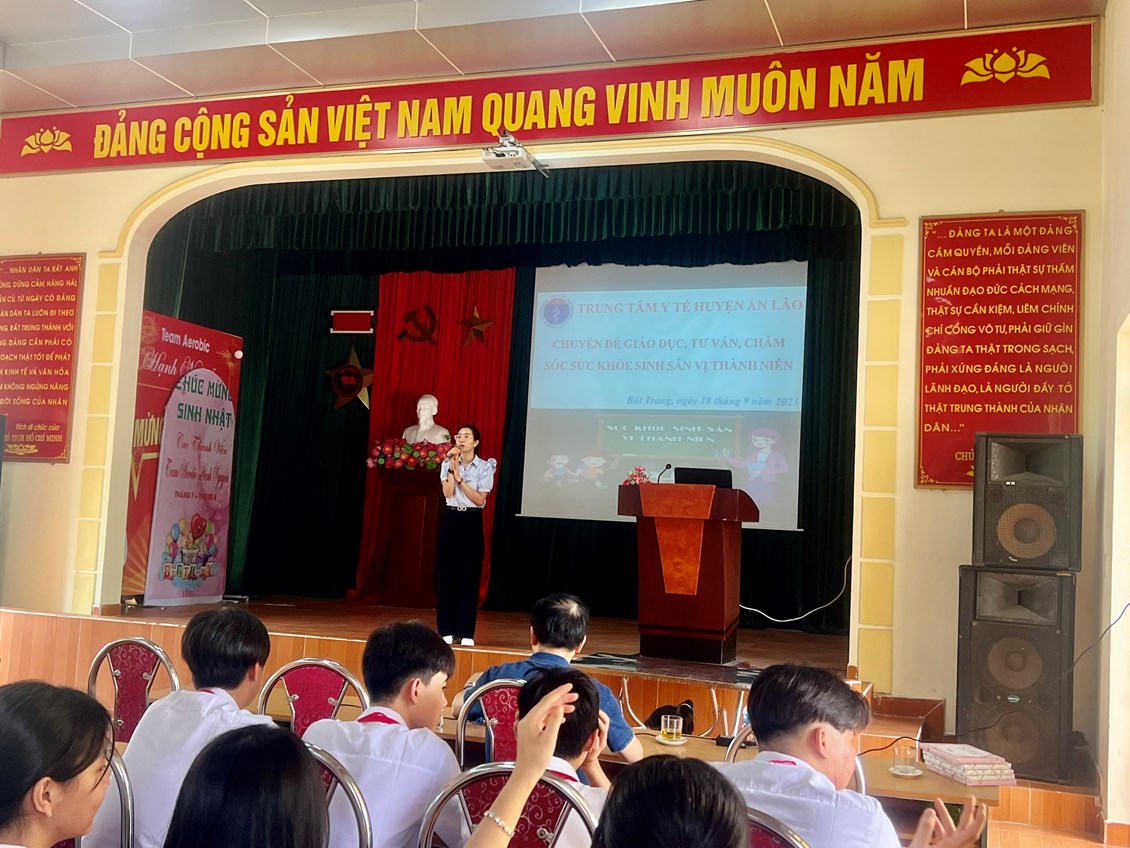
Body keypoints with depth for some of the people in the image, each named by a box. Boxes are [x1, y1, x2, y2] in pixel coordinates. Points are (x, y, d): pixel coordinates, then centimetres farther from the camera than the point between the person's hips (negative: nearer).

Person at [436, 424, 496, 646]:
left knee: (469, 575, -2)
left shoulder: (485, 466, -1)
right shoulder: (448, 464, 6)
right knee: (446, 573, 1)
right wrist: (453, 467, -13)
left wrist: (460, 478, -12)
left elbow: (479, 499, -8)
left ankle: (466, 632, 4)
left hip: (472, 521, -2)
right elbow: (448, 493, -8)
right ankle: (446, 629, 8)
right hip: (450, 519, 2)